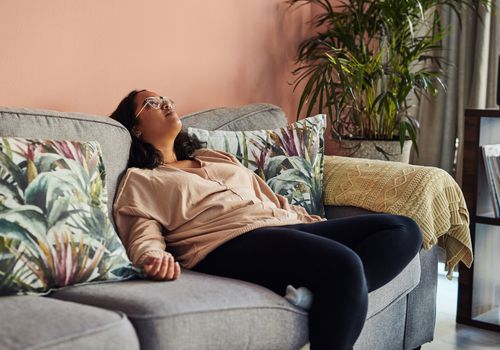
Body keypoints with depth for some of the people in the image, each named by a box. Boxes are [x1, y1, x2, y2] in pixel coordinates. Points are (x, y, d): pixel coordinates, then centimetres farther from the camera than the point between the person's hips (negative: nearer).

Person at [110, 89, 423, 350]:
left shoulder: (215, 157, 35)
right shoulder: (139, 181, 16)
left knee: (403, 229, -12)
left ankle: (325, 295, -29)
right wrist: (155, 258, -25)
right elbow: (143, 235, -1)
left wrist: (319, 223, 20)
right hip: (229, 243, -8)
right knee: (343, 264, -34)